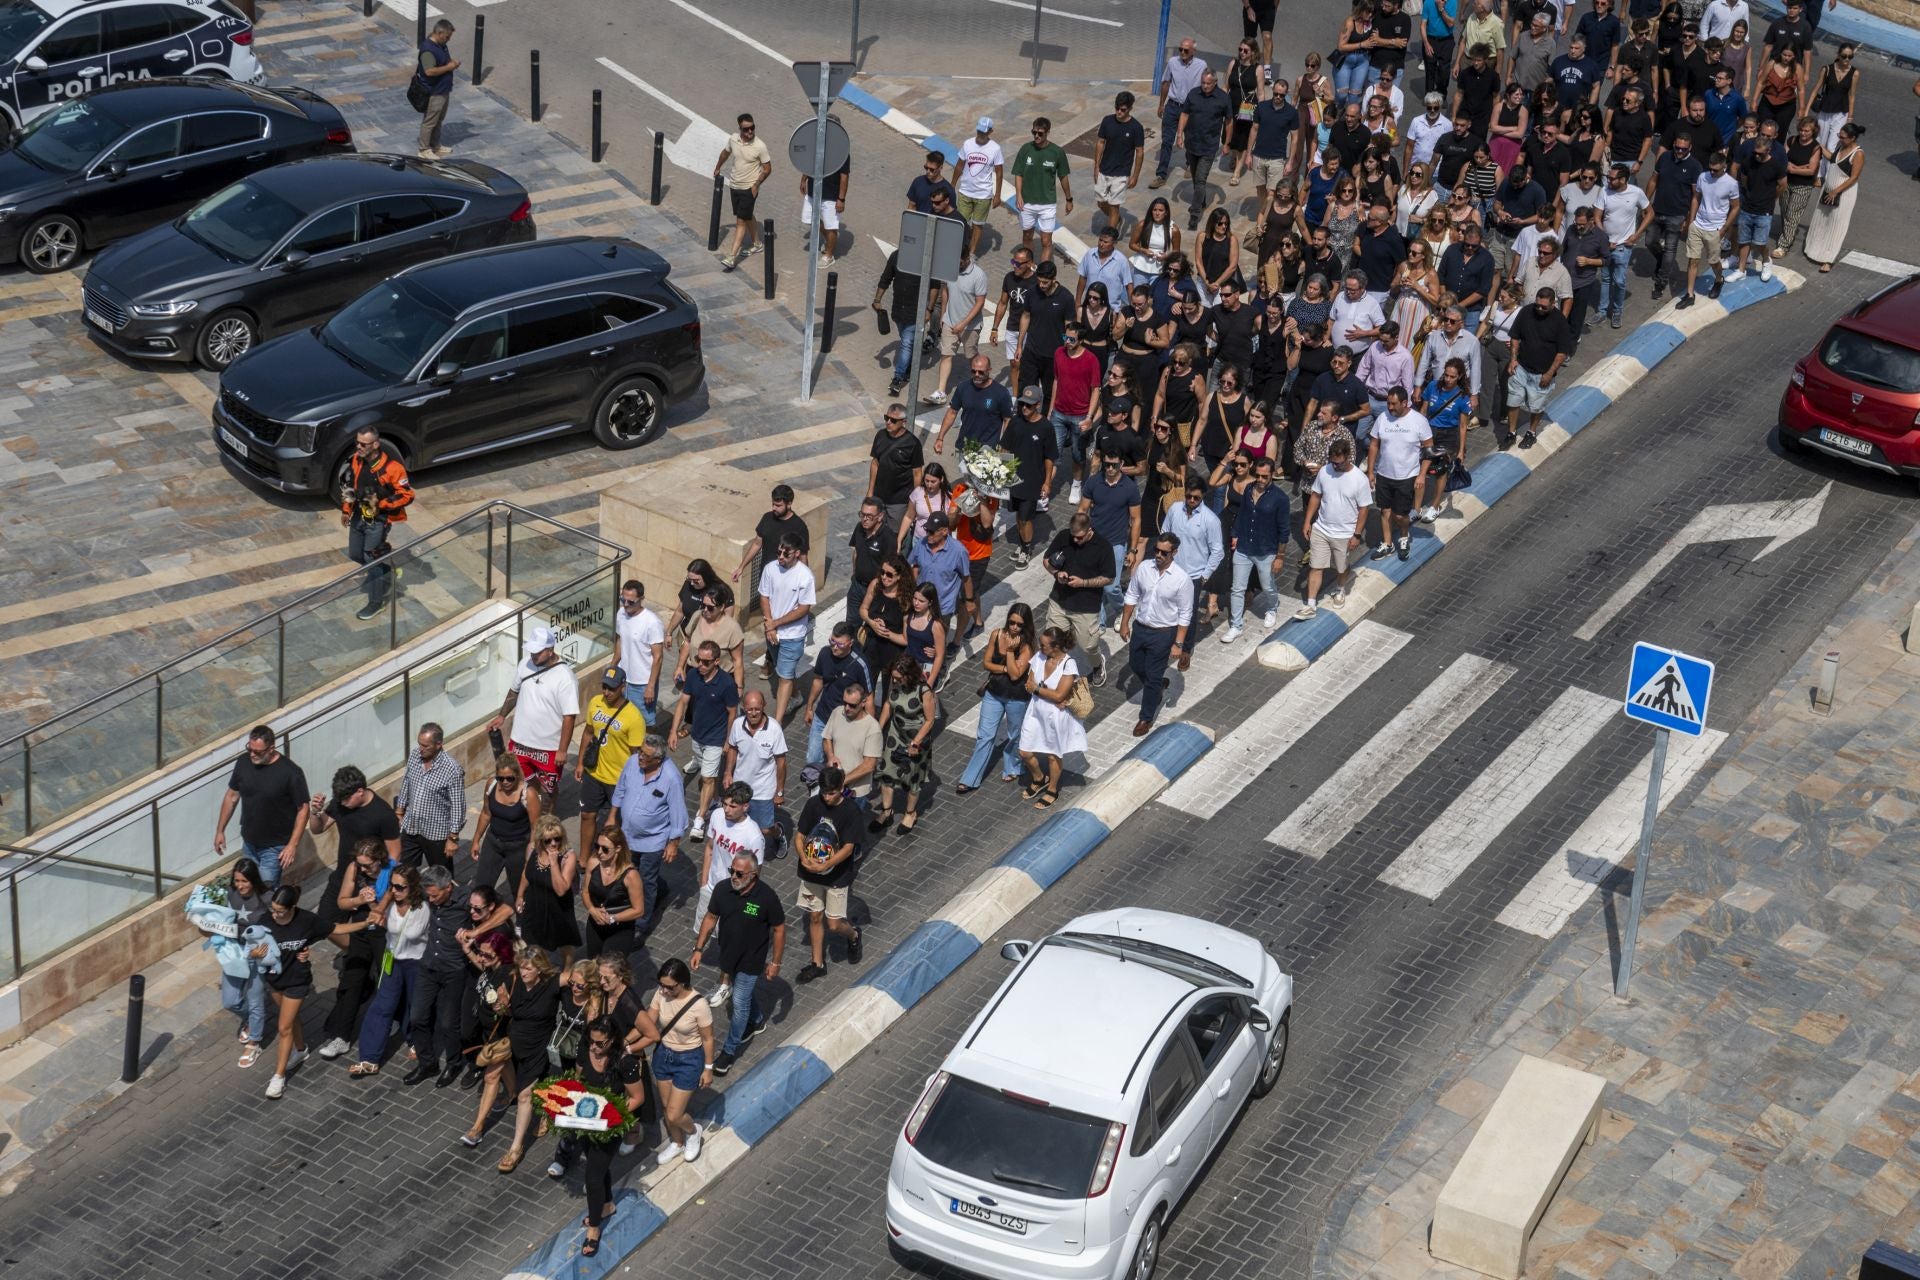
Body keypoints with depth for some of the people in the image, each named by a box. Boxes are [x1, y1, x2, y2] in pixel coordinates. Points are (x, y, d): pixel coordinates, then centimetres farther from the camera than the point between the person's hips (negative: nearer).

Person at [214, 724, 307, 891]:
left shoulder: (291, 772, -23)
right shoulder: (244, 762, -8)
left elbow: (303, 810, -16)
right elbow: (232, 796, 6)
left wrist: (292, 845, -20)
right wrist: (220, 830, 9)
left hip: (274, 847, -5)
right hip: (249, 842, 5)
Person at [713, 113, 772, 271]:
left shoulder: (760, 146, -20)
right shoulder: (733, 140, -6)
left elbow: (767, 169, -10)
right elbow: (725, 153, 16)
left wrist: (756, 184, -17)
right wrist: (717, 168, 29)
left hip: (749, 189, -6)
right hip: (734, 186, 6)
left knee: (741, 221, -7)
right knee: (747, 216, 22)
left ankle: (731, 257, -10)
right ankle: (755, 244, 42)